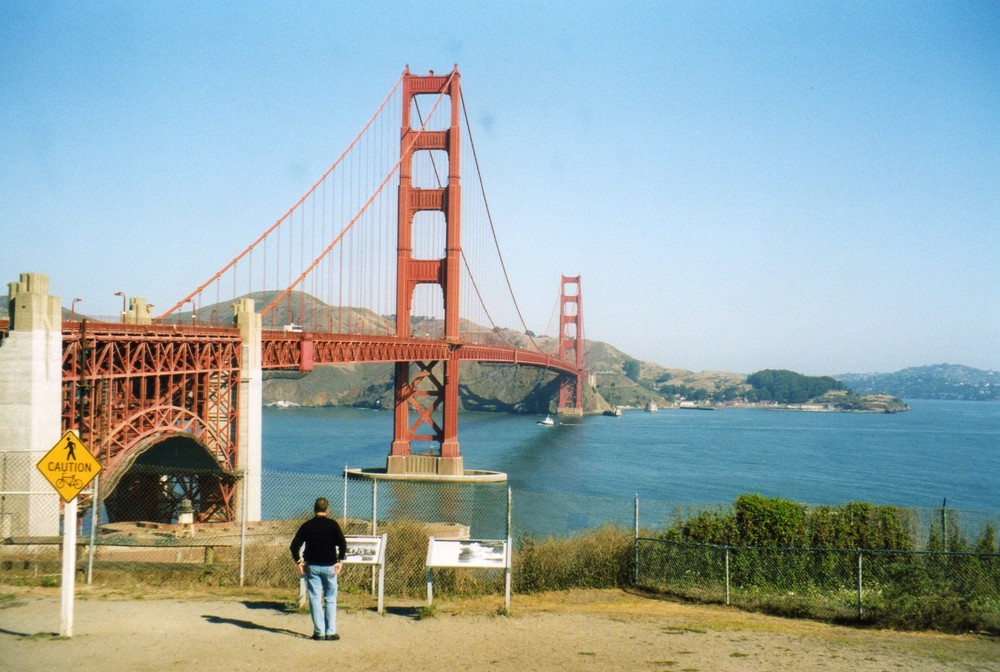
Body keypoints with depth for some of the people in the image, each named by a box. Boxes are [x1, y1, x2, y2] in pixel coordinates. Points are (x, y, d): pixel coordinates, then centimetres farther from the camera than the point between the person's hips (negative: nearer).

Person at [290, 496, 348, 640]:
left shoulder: (307, 525, 3)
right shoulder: (332, 524, -3)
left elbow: (294, 546, -2)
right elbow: (342, 544, -13)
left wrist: (299, 562, 4)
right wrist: (340, 561, -7)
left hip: (312, 567, 1)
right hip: (329, 566, -1)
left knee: (315, 599, 5)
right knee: (330, 599, 7)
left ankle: (319, 631, 2)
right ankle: (331, 632, 4)